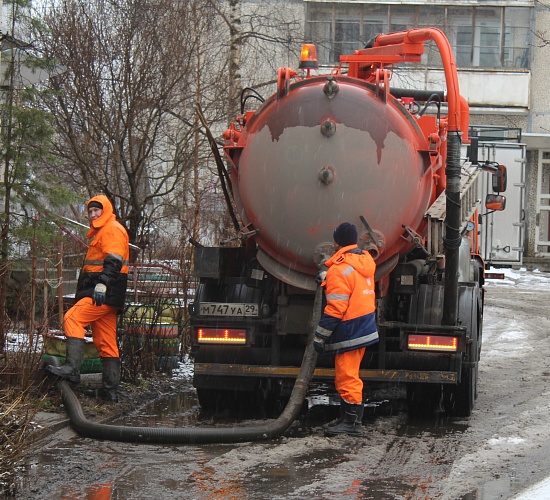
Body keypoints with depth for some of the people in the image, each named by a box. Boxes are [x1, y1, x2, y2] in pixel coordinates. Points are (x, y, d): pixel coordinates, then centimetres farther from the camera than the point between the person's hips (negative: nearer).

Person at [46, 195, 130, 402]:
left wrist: (102, 284, -31)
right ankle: (110, 389, 8)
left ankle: (72, 368, -28)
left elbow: (113, 261, -21)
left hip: (105, 293, -11)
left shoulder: (112, 230, -7)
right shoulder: (100, 232, 26)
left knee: (73, 318, -20)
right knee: (106, 343, 8)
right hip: (102, 294, 11)